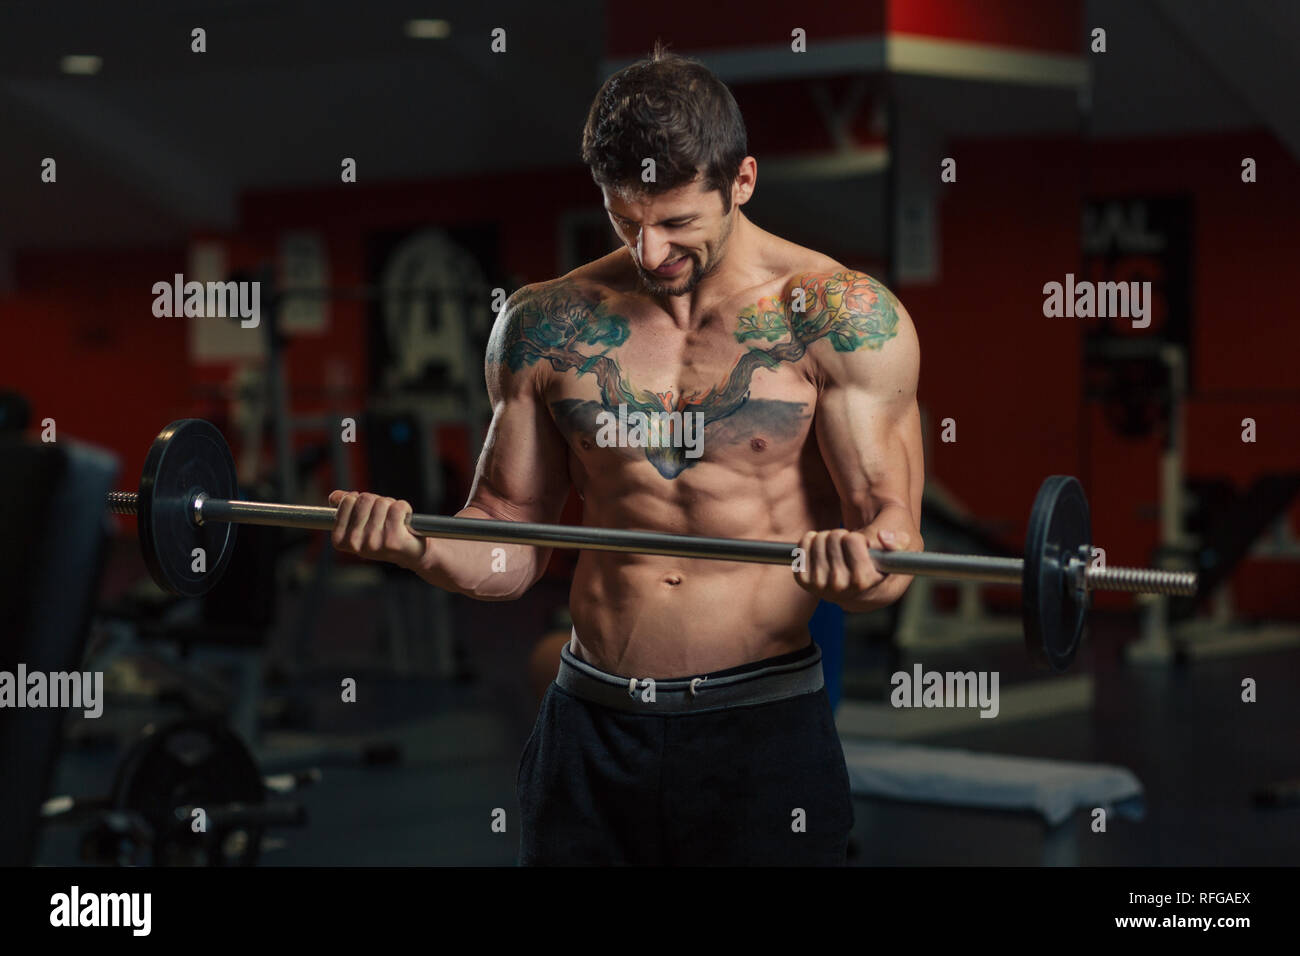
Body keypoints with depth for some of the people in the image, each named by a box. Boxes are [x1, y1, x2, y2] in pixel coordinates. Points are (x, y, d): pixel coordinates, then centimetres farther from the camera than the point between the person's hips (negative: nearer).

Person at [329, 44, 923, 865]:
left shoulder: (841, 317, -5)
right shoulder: (546, 326, 5)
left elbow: (894, 532, -7)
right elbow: (512, 541, 9)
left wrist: (860, 568, -31)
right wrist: (416, 547, -12)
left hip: (762, 729, -3)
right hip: (592, 728, 3)